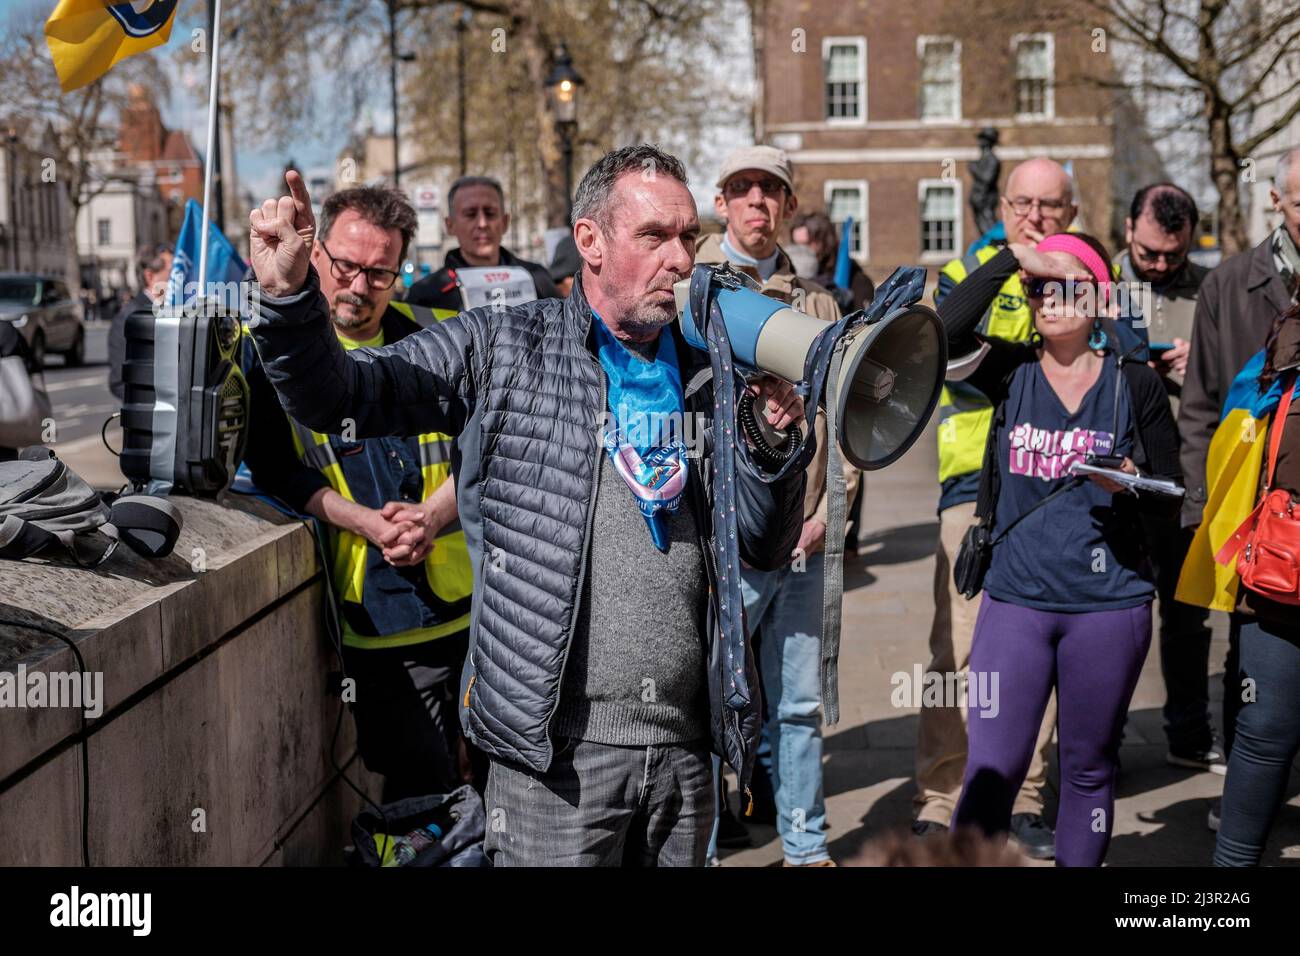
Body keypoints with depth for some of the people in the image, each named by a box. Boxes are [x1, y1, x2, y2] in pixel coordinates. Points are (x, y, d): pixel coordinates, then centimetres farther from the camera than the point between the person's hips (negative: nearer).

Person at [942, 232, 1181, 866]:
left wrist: (1130, 481, -16)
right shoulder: (1011, 371, 3)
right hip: (1016, 599, 0)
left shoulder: (1136, 384, 2)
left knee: (1089, 767, 11)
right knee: (990, 770, -4)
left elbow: (1170, 492, 5)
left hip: (1109, 605, 0)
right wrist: (1011, 258, -16)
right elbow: (945, 332, -17)